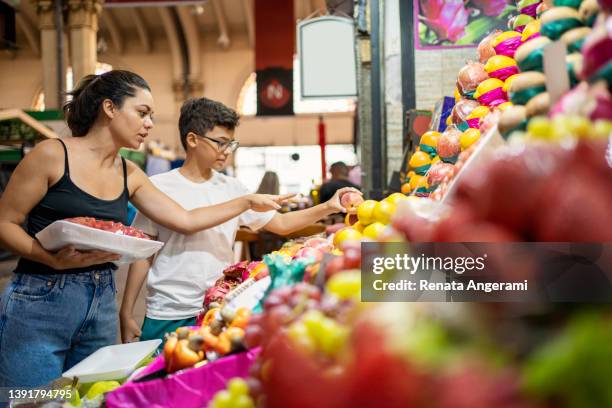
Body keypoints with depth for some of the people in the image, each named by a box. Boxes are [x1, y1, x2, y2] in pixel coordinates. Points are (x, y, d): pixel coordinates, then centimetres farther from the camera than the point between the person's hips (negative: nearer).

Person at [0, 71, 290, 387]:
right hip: (40, 302, -6)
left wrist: (248, 202, 13)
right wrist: (56, 259, -22)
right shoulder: (52, 155, -7)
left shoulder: (129, 175, 10)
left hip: (103, 306, 6)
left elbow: (186, 220, 14)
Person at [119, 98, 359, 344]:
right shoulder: (158, 187, -4)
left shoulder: (231, 188, 4)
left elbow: (281, 224, 8)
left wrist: (328, 207, -5)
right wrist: (127, 313, 0)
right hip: (168, 316, -2)